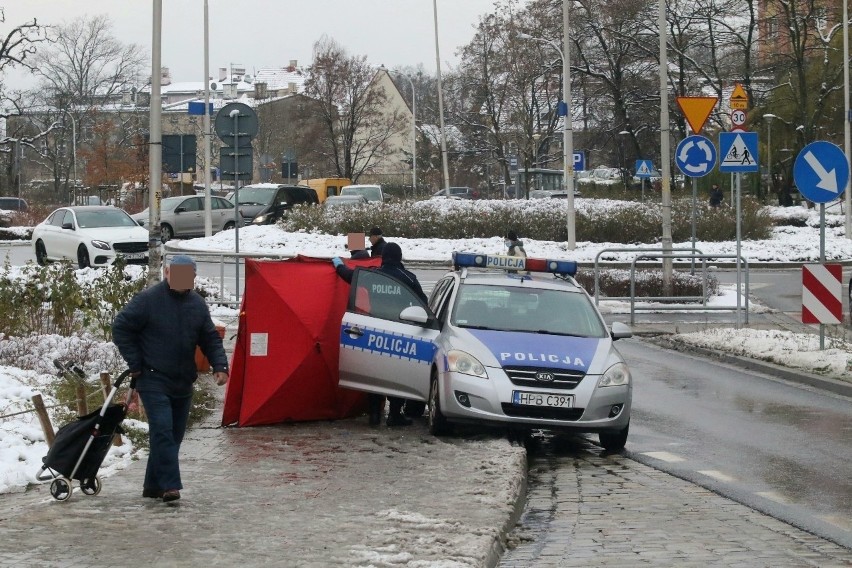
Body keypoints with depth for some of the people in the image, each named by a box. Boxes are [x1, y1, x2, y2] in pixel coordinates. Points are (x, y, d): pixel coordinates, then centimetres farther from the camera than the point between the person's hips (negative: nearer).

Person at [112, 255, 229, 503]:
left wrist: (220, 365, -3)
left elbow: (210, 339, 13)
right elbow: (120, 328, -5)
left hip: (183, 382, 6)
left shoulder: (197, 304, 7)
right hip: (153, 380, -6)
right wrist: (136, 364, -6)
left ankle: (153, 486, 18)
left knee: (174, 435, 8)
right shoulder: (148, 299, -9)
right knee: (162, 430, -17)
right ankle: (170, 484, -19)